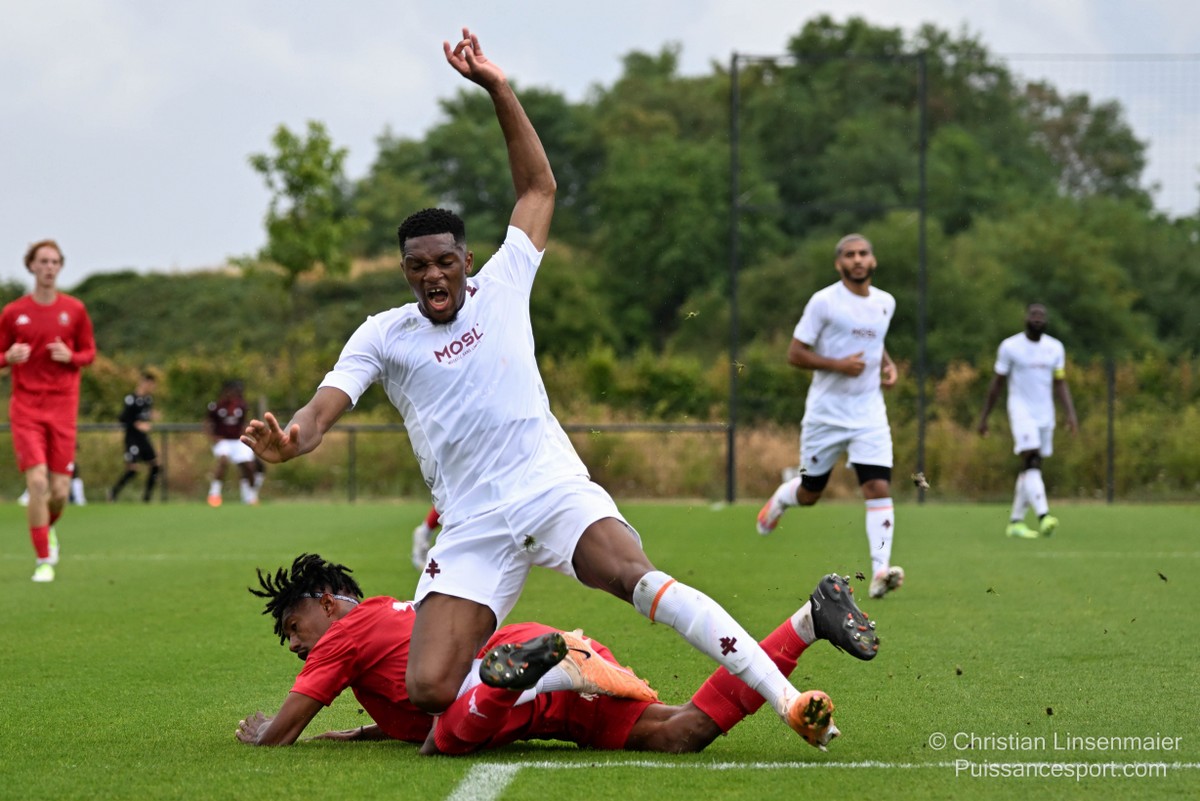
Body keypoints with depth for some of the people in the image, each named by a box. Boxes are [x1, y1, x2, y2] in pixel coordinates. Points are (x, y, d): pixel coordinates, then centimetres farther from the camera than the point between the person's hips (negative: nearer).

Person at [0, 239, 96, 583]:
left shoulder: (75, 310, 5)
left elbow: (89, 353, 12)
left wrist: (71, 357, -10)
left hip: (63, 407, 1)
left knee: (60, 490, 0)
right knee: (37, 481, -15)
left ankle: (48, 528, 36)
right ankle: (43, 561, -5)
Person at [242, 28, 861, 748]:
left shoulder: (501, 287, 11)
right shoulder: (382, 336, 9)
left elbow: (539, 187, 17)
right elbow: (325, 408, -3)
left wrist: (497, 87, 9)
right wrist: (290, 440, -28)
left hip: (553, 489, -1)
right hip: (473, 525, 1)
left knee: (633, 575, -32)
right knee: (429, 689, -18)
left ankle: (781, 693, -38)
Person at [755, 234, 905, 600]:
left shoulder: (886, 303, 8)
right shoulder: (824, 302, -9)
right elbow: (795, 353, -9)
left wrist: (888, 365, 7)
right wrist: (837, 364, -21)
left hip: (869, 414, 3)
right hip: (826, 413, -3)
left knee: (879, 488, -15)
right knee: (809, 493, 10)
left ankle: (880, 571, -19)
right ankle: (780, 498, 47)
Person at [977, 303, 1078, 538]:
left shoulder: (1055, 348, 8)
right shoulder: (1010, 347, -3)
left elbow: (1060, 384, 11)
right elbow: (997, 383, 2)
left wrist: (1071, 413, -3)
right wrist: (984, 417, 4)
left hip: (1045, 414, 5)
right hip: (1021, 412, -5)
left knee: (1029, 470, 7)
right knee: (1031, 463, -19)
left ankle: (1015, 521, 16)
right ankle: (1043, 517, -31)